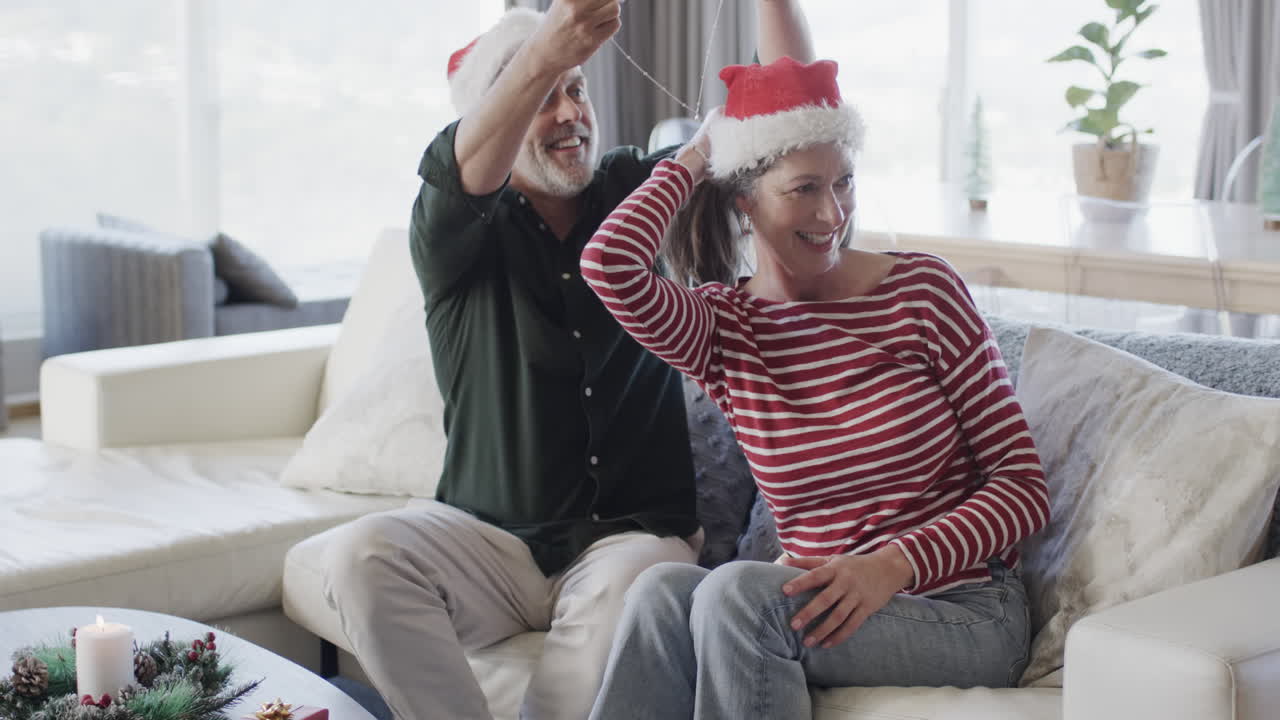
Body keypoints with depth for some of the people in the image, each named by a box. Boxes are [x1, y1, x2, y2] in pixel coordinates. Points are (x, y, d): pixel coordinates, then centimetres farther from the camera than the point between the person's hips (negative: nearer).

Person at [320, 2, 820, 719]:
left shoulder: (636, 192, 8)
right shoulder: (454, 235, 1)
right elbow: (459, 174, -25)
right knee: (363, 553, -28)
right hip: (492, 540, 0)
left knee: (628, 587, -35)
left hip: (634, 532, 0)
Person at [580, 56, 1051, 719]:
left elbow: (1023, 483, -4)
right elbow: (610, 264, -18)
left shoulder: (922, 287, -2)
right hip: (826, 607, 3)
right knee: (663, 587, -28)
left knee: (738, 588, -29)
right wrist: (693, 160, 1)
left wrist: (893, 566, -20)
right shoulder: (722, 327, 4)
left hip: (963, 613, -2)